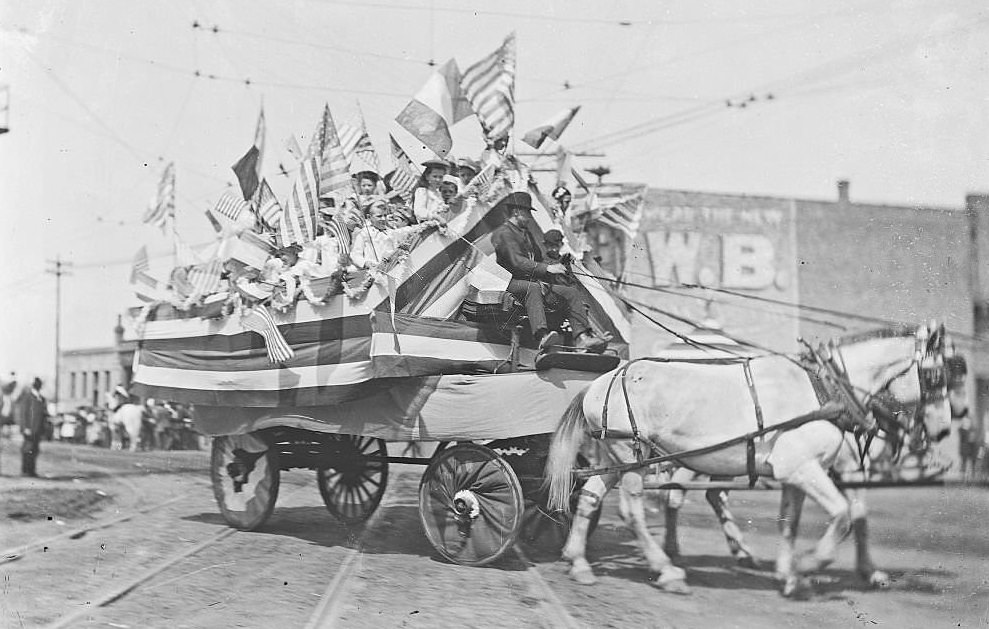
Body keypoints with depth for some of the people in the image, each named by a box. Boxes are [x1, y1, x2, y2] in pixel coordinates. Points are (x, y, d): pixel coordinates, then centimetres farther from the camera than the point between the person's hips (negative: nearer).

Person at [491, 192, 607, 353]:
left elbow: (537, 260, 30)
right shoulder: (503, 233, -6)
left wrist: (555, 268, 10)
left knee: (571, 292, -9)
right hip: (512, 283, -9)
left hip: (534, 283, 9)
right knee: (533, 288, -41)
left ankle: (582, 337, -25)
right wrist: (547, 268, -28)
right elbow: (516, 262, -20)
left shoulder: (526, 233, 25)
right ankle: (542, 337, -60)